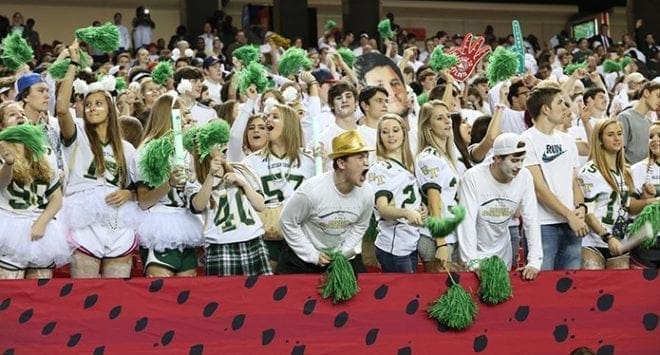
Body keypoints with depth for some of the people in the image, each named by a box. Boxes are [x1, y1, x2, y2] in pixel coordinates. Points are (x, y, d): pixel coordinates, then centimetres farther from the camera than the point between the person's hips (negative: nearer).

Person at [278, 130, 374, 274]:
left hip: (341, 258, 4)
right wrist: (312, 255, -15)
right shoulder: (311, 190, -27)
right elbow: (288, 222, -16)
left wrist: (343, 253, -5)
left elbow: (359, 227, 4)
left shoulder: (367, 193, -13)